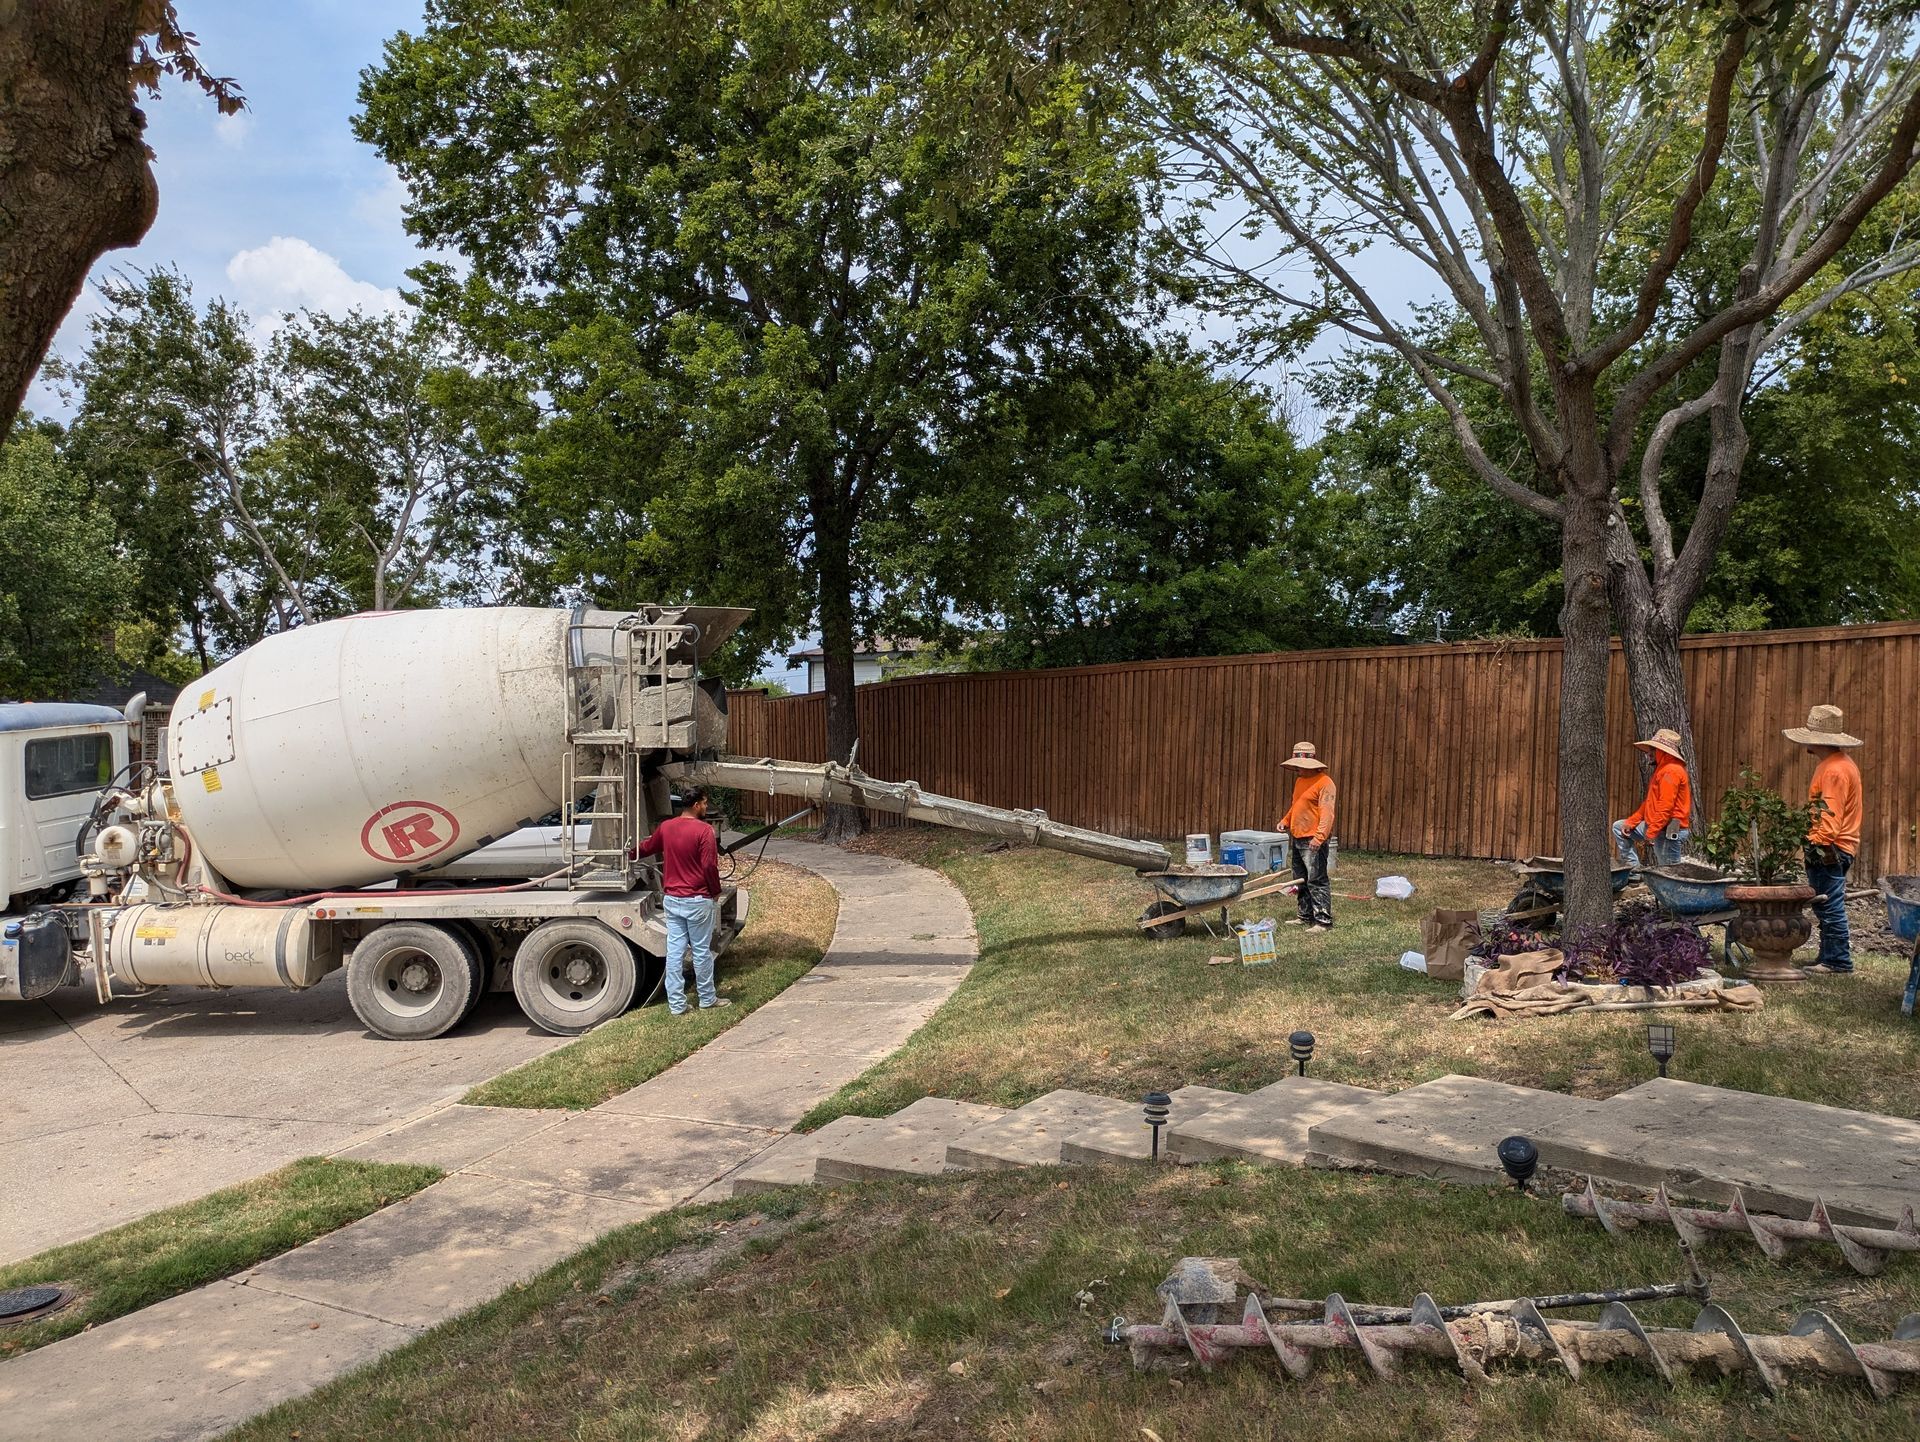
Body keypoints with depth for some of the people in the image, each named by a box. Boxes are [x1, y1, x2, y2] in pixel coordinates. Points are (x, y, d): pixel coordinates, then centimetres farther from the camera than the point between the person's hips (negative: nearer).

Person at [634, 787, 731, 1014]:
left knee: (675, 950, 7)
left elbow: (646, 848, 22)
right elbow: (709, 866, -17)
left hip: (672, 900, 5)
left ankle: (676, 1004, 11)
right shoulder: (703, 830, -14)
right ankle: (707, 999, 20)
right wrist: (716, 892, -2)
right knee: (702, 951, 7)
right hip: (697, 901, -5)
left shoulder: (665, 827, 5)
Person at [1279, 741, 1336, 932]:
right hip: (1298, 839, 10)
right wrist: (1285, 820, 12)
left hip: (1313, 841, -10)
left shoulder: (1324, 782, -12)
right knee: (1301, 881, 15)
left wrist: (1319, 837, -27)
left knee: (1317, 881, -8)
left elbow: (1327, 813, -19)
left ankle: (1324, 921, -5)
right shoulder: (1300, 780, 16)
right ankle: (1306, 917, 24)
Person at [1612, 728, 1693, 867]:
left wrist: (1650, 833, -24)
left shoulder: (1671, 771, -17)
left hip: (1669, 831, -11)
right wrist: (1631, 821, 13)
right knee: (1618, 827, 16)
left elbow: (1665, 806, -24)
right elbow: (1650, 802, 20)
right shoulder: (1661, 769, 17)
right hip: (1657, 826, 11)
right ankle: (1634, 867, 12)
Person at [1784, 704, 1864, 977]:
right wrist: (1815, 841, 22)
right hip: (1830, 849, 11)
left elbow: (1831, 815, -24)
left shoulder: (1835, 770, -17)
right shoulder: (1831, 763, 17)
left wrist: (1818, 843, -28)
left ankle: (1839, 962, 0)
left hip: (1830, 850, -11)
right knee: (1826, 907, 15)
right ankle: (1829, 957, 21)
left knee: (1829, 907, -5)